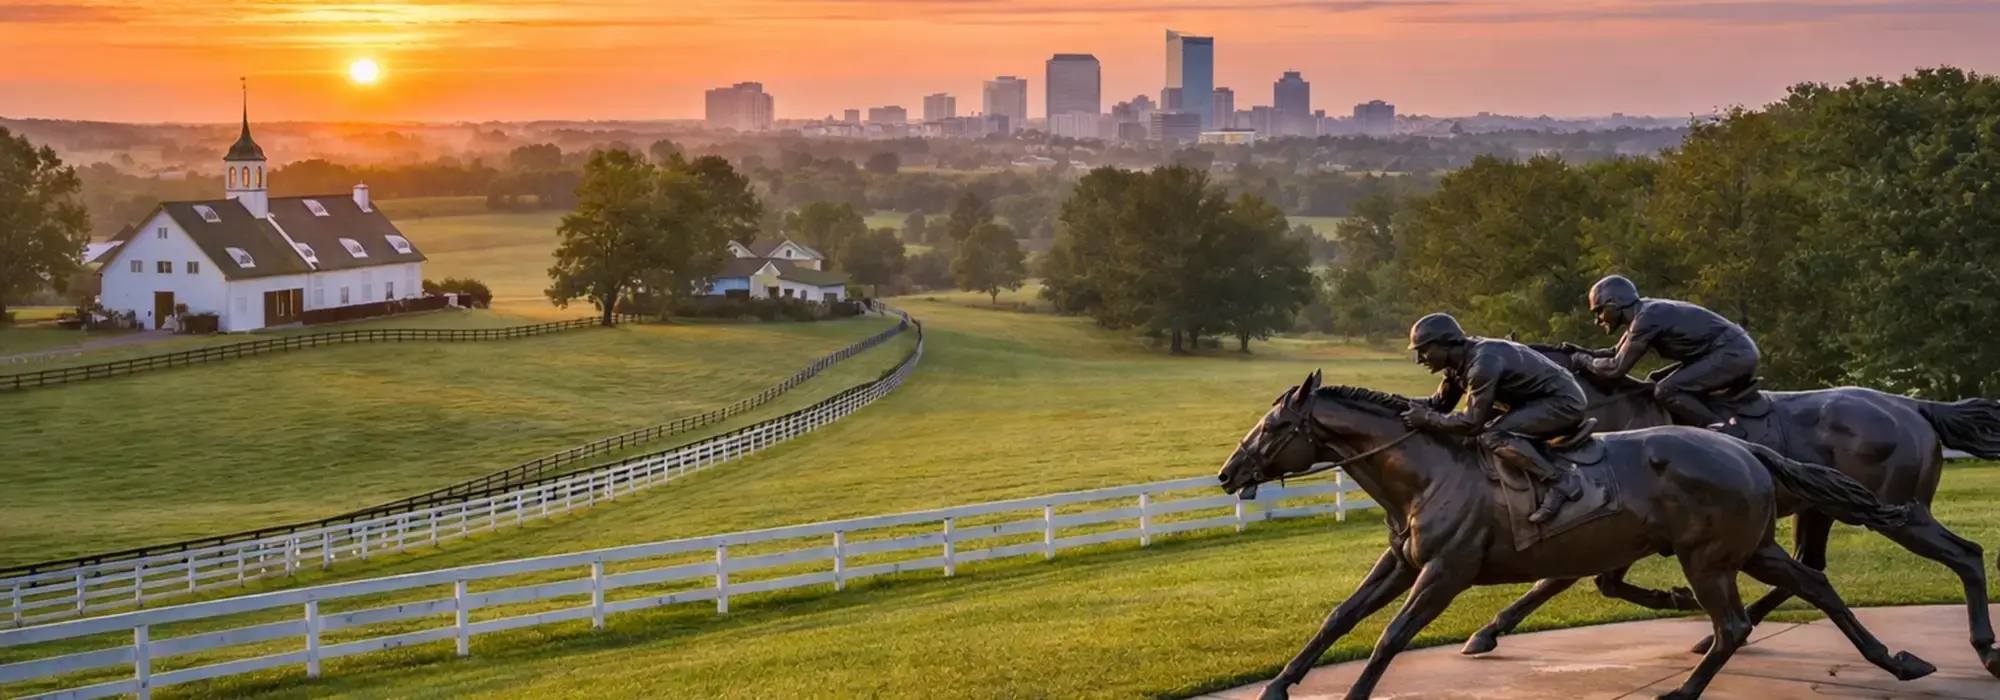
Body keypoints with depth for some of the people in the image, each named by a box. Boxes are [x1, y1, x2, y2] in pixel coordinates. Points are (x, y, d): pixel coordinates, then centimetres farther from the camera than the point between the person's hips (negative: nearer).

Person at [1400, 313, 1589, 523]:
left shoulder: (1483, 362, -26)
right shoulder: (1460, 363, 4)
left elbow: (1472, 423, -27)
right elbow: (1440, 404, 14)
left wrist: (1426, 419, -19)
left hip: (1564, 402, -10)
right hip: (1543, 400, 10)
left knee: (1492, 436, -24)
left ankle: (1561, 482, -24)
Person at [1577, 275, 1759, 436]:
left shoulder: (1646, 318, -17)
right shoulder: (1643, 314, 13)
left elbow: (1617, 368, -17)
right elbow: (1618, 353, 26)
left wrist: (1583, 362, -2)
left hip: (1734, 354, -10)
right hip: (1735, 352, 10)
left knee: (1666, 391, -18)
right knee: (1660, 381, 16)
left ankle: (1728, 435, -20)